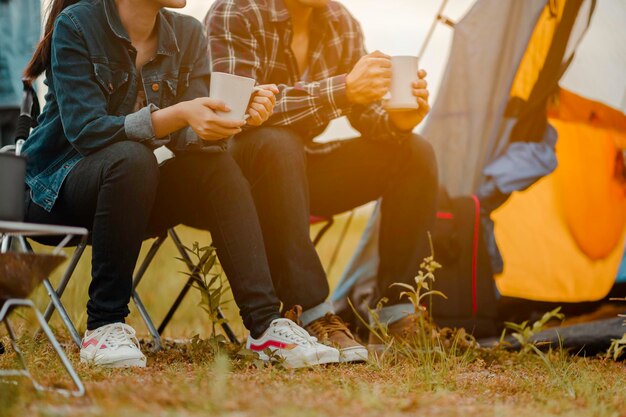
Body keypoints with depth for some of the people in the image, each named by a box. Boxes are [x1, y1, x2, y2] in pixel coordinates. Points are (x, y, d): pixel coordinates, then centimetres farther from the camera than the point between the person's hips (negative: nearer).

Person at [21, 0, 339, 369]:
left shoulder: (187, 33, 0)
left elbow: (189, 137, -8)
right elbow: (85, 131, -24)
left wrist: (239, 115, -30)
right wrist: (178, 114, -38)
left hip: (135, 190, 5)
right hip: (58, 189, -5)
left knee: (217, 165, -22)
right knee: (131, 157, -35)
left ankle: (266, 324, -27)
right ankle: (104, 327, -28)